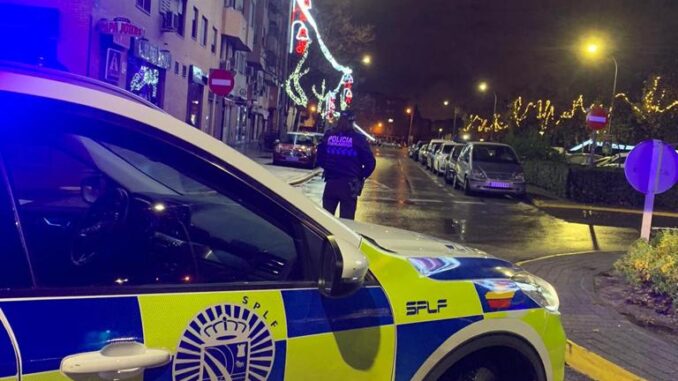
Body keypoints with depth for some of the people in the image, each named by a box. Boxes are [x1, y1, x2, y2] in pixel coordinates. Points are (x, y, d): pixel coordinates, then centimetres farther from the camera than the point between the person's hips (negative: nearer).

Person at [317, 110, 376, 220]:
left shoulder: (328, 135, 2)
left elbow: (320, 158, 8)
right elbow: (370, 162, -7)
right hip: (349, 184, -2)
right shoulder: (358, 138, -5)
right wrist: (361, 176, 8)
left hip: (330, 182, 3)